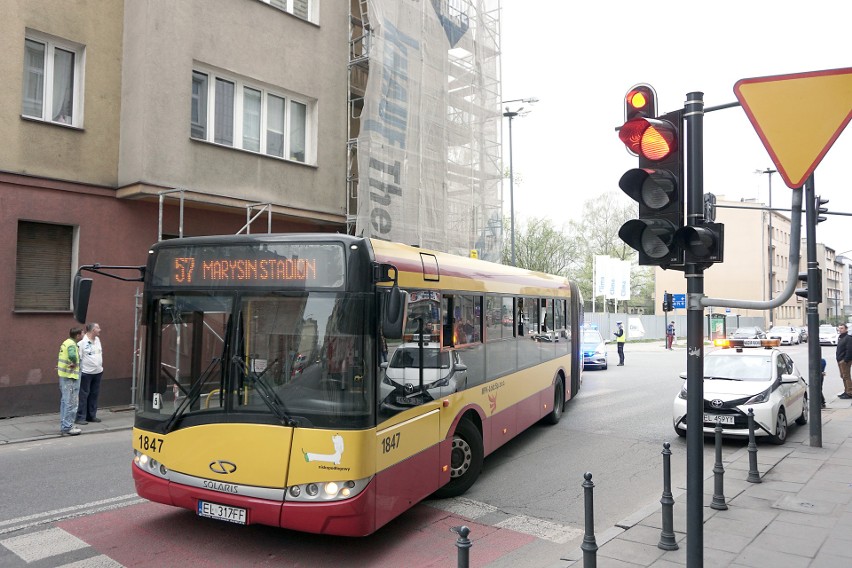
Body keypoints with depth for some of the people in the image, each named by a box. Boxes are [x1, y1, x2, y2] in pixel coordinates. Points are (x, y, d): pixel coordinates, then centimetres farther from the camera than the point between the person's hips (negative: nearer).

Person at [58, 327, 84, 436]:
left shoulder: (66, 342, 13)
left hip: (63, 376, 10)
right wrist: (74, 363, -21)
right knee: (71, 403, -4)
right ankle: (67, 428, -1)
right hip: (70, 377, -10)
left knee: (64, 401, 17)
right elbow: (72, 355, -37)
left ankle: (64, 425, 26)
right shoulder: (71, 344, -18)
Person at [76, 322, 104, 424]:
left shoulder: (97, 340, 10)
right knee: (83, 395, -1)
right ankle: (80, 417, 5)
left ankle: (91, 415, 21)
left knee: (94, 395, 13)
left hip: (98, 372, 8)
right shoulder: (82, 342, -15)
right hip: (86, 373, -8)